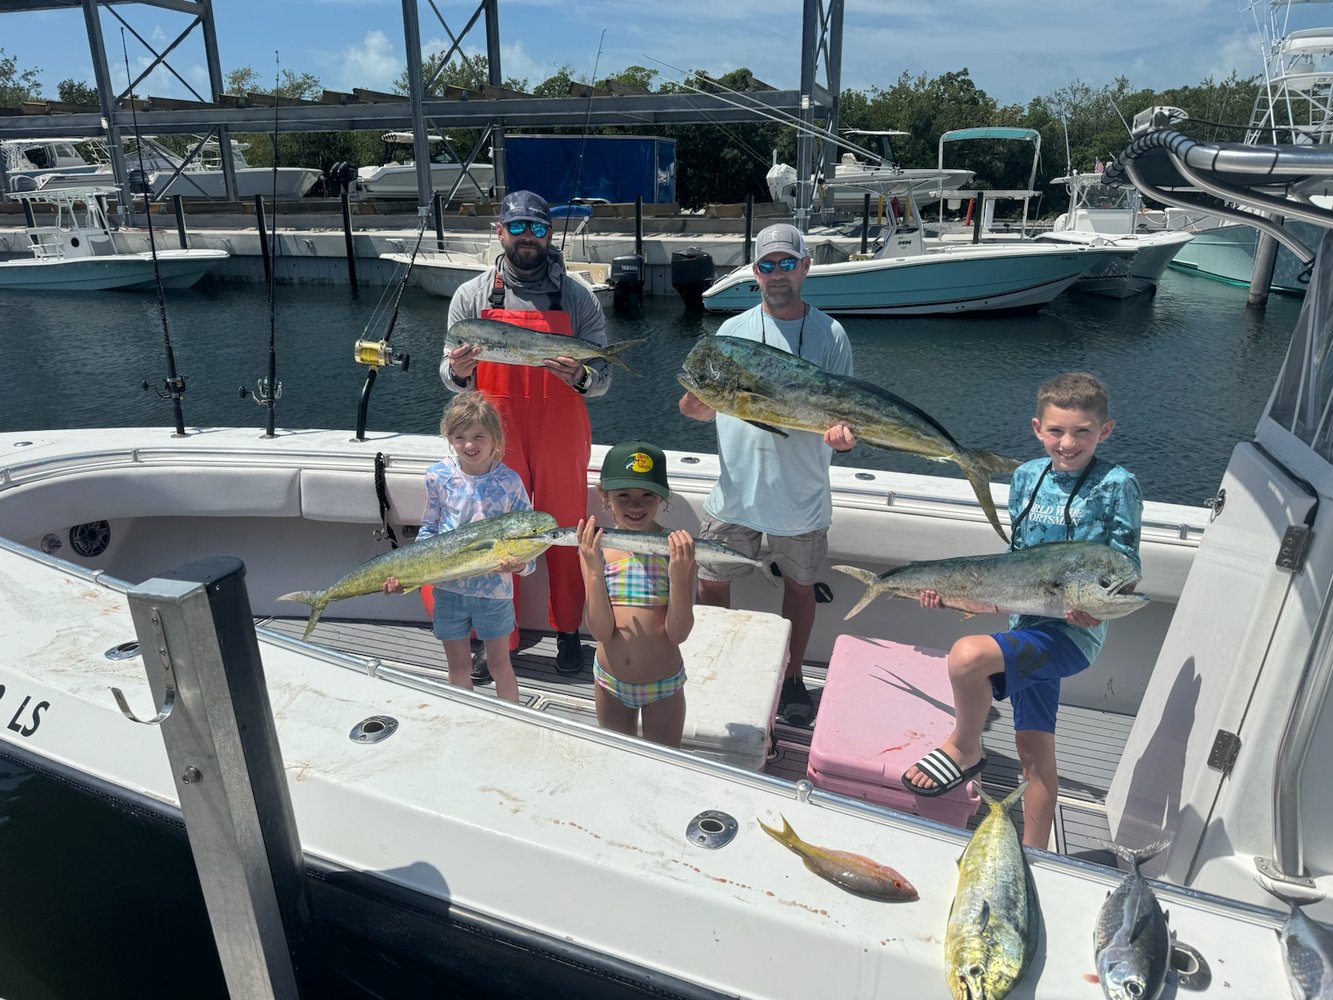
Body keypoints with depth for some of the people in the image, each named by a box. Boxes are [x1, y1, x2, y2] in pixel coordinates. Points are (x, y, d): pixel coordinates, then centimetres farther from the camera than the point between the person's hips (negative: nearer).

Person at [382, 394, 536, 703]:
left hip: (494, 588, -2)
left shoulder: (509, 481, -12)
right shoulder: (438, 476, -5)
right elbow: (428, 530, 5)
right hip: (448, 587, 2)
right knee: (458, 667, 16)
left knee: (499, 663, 14)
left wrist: (521, 563, -29)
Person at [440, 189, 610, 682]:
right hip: (497, 440, 1)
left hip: (561, 439, 0)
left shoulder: (577, 297, 1)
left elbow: (602, 377, -1)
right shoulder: (471, 296, 3)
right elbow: (451, 378, 5)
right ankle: (500, 640, 24)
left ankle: (567, 631, 28)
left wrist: (580, 377, -24)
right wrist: (459, 372, -18)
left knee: (566, 533, 8)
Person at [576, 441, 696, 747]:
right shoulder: (595, 548, -11)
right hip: (610, 682, 2)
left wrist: (679, 574, -32)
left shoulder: (677, 548, -16)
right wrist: (595, 571, -29)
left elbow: (678, 633, -18)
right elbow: (601, 631, -17)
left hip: (663, 685, -2)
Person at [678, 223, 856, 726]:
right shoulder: (733, 330, 2)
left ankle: (792, 677, 35)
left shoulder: (829, 333, -2)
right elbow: (706, 406, 4)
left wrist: (841, 431, -25)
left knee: (799, 585, 14)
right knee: (711, 582, 9)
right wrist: (694, 402, -20)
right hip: (735, 491, 1)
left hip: (801, 494, -1)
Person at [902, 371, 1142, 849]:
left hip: (1071, 633, -6)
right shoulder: (1027, 476, 7)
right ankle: (1032, 854, 29)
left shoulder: (1116, 485, -8)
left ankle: (964, 750, -3)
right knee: (1034, 748, 14)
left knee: (967, 654, -29)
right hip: (1026, 623, 6)